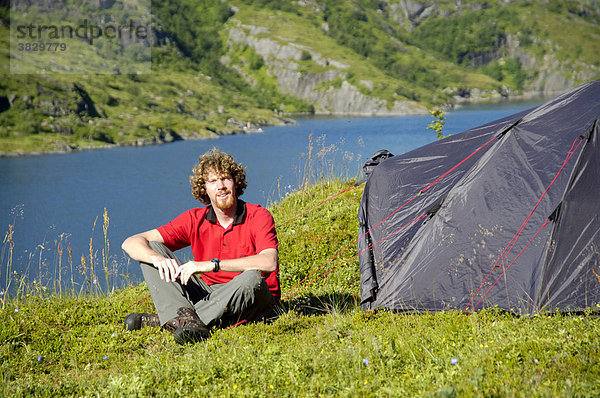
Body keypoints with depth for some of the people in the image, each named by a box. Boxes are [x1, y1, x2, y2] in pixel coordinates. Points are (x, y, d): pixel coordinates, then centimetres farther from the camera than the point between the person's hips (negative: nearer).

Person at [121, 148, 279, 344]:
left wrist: (213, 264, -35)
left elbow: (269, 262, -32)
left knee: (251, 278, -39)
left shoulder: (258, 216, -12)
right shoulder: (194, 220, -2)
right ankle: (185, 318, -32)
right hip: (207, 293, 4)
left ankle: (160, 320, -31)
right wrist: (157, 258, -30)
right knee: (150, 249, -7)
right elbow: (131, 243, -6)